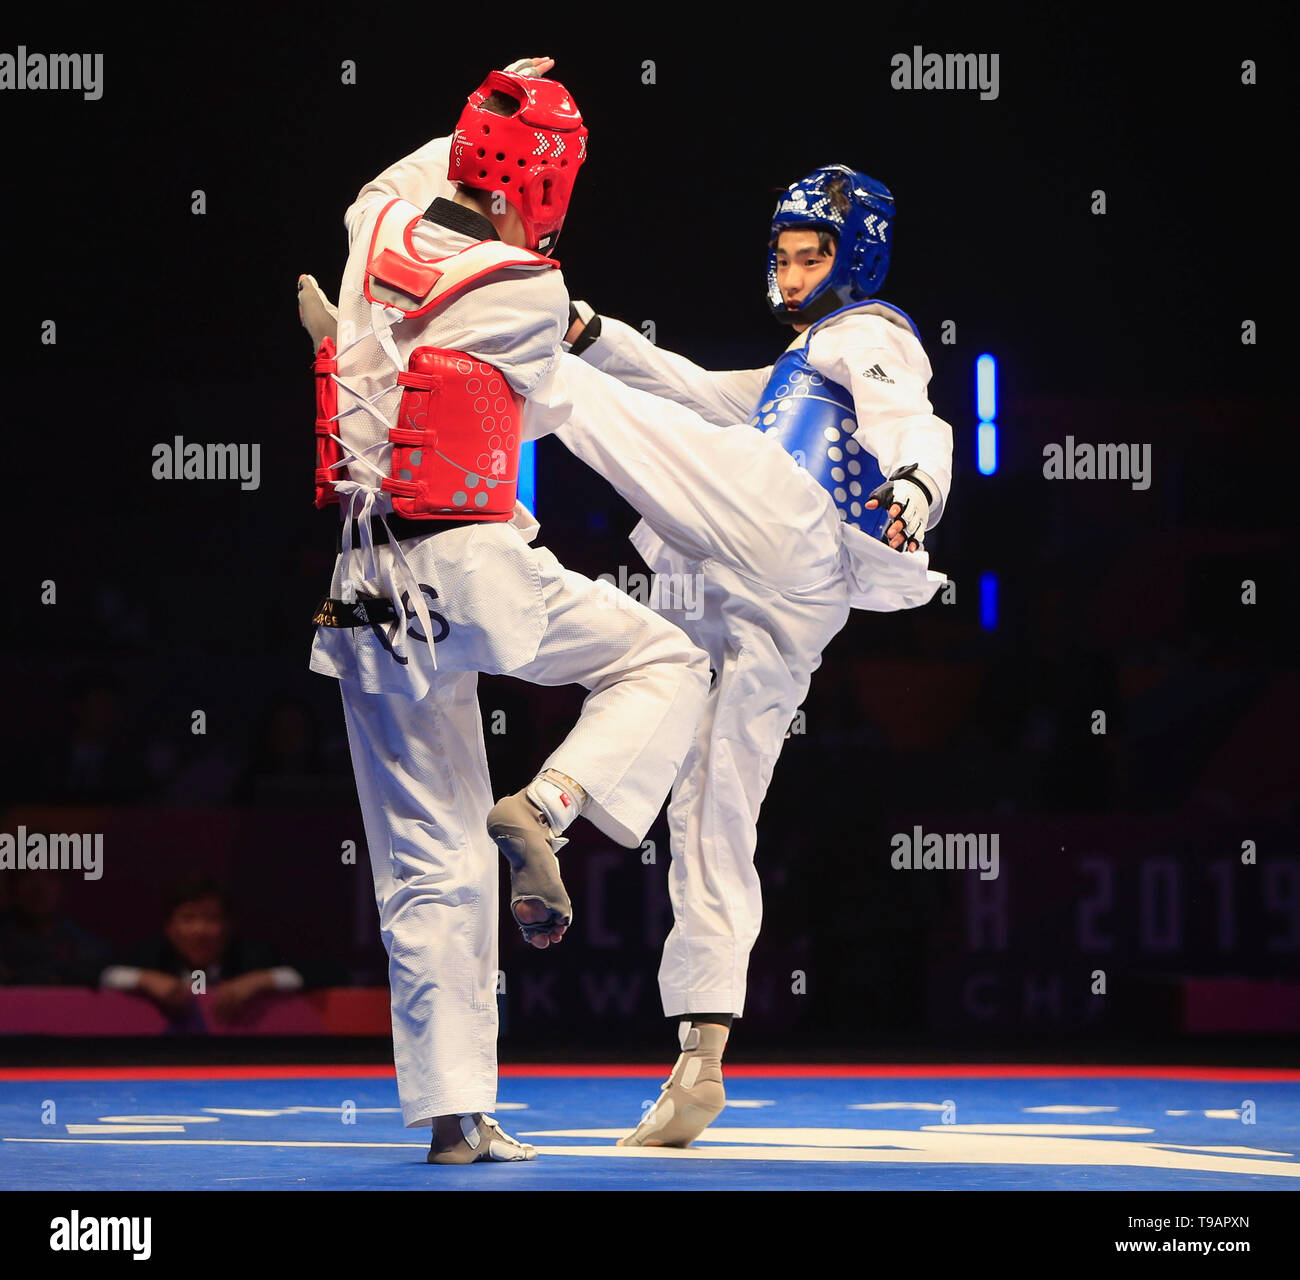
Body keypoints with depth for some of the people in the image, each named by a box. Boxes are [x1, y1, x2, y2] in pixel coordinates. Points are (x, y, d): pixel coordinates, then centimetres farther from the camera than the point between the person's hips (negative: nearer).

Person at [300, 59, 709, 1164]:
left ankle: (452, 1113, 6)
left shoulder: (381, 228, 5)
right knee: (668, 667, 16)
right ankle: (548, 806, -9)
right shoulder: (529, 292, -9)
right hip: (469, 570, -6)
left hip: (365, 594, 6)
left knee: (431, 865, 8)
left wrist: (488, 113, 41)